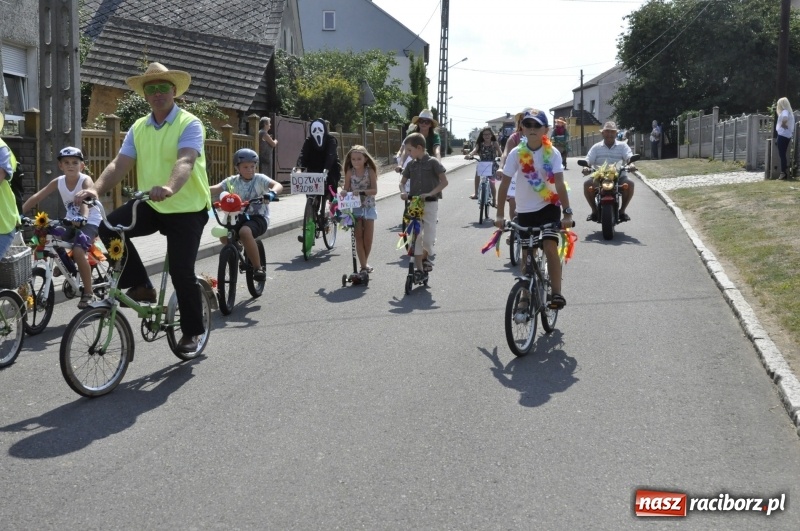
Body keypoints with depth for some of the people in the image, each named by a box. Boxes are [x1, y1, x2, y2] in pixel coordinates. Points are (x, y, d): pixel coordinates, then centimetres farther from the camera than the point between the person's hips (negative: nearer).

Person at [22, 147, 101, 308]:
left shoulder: (85, 181, -20)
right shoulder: (58, 182, -6)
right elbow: (36, 197, -11)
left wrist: (83, 218, -58)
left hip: (90, 221, -6)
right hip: (71, 221, 6)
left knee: (78, 251, -28)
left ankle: (88, 293, -16)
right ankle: (65, 265, 18)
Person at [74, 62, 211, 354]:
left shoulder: (189, 124, -11)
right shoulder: (138, 128, 6)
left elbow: (186, 161, -29)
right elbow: (119, 164, -4)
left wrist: (169, 188, -50)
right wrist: (96, 189, -23)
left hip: (187, 209, -5)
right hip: (151, 205, 5)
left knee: (181, 272, -8)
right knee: (109, 227, -19)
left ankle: (192, 331, 14)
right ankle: (141, 286, -3)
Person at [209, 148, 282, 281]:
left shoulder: (259, 179, -5)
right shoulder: (232, 181, 4)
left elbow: (278, 185, -21)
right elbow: (216, 189, -9)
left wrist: (271, 193, -44)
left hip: (259, 217, -4)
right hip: (240, 217, 4)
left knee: (245, 232, -34)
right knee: (224, 236, -21)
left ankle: (258, 268, -20)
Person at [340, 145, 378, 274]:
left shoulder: (370, 171, -7)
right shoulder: (350, 172, -2)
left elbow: (374, 190, -14)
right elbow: (346, 189, 1)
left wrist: (361, 192, -28)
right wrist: (343, 192, -23)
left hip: (368, 207, -1)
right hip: (355, 207, 1)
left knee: (368, 237, 4)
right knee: (358, 236, -1)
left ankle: (365, 262, 23)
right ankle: (363, 265, 0)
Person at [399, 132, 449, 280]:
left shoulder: (433, 162, -6)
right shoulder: (411, 164, 8)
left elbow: (444, 181, -8)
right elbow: (402, 181, 16)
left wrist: (430, 193, -20)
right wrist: (403, 192, -6)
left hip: (430, 204, -4)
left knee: (428, 239, -4)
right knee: (415, 238, -2)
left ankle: (425, 258, 26)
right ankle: (420, 269, 2)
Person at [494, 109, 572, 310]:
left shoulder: (552, 153, -11)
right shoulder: (516, 153, -9)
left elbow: (559, 184, -17)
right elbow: (505, 184, -9)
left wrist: (567, 212, -26)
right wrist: (499, 214, -14)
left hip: (549, 206, -2)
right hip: (525, 210, 2)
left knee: (550, 247, -20)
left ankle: (557, 293, -14)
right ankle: (526, 295, 23)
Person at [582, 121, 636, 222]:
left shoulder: (622, 146, 10)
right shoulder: (596, 147, 12)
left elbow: (629, 157, -7)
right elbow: (588, 160, 1)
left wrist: (631, 165, -31)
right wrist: (586, 168, -23)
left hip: (618, 177, -1)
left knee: (630, 183, -31)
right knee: (587, 184, -28)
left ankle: (622, 210, -11)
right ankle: (594, 210, -9)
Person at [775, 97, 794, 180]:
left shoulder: (784, 111, -13)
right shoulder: (788, 112, 17)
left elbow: (785, 118, -35)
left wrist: (783, 124, -20)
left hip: (783, 135, -10)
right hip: (787, 135, 10)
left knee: (782, 154, -8)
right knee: (783, 154, 12)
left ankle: (783, 172, -9)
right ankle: (786, 169, 12)